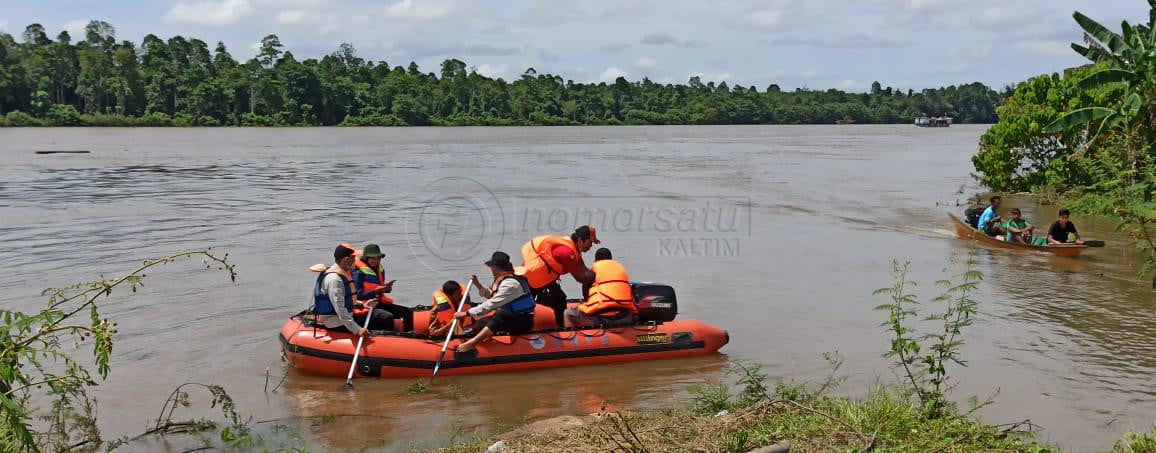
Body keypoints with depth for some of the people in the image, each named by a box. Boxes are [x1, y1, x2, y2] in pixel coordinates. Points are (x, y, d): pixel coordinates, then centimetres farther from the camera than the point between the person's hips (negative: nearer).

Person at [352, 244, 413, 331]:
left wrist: (386, 288, -1)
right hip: (367, 305, -9)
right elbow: (358, 295, -17)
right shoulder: (359, 273, -14)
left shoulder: (380, 270, 11)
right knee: (388, 316, -34)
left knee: (408, 312, 0)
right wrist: (376, 290, -23)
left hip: (379, 302, 9)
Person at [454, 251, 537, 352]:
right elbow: (491, 297, 24)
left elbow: (491, 304, -25)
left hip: (524, 322, -11)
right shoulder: (502, 280, 10)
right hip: (510, 319, 11)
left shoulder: (510, 283, -20)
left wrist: (467, 313, -23)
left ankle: (471, 343, -48)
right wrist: (478, 285, 11)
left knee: (501, 314, -37)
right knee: (479, 324, 2)